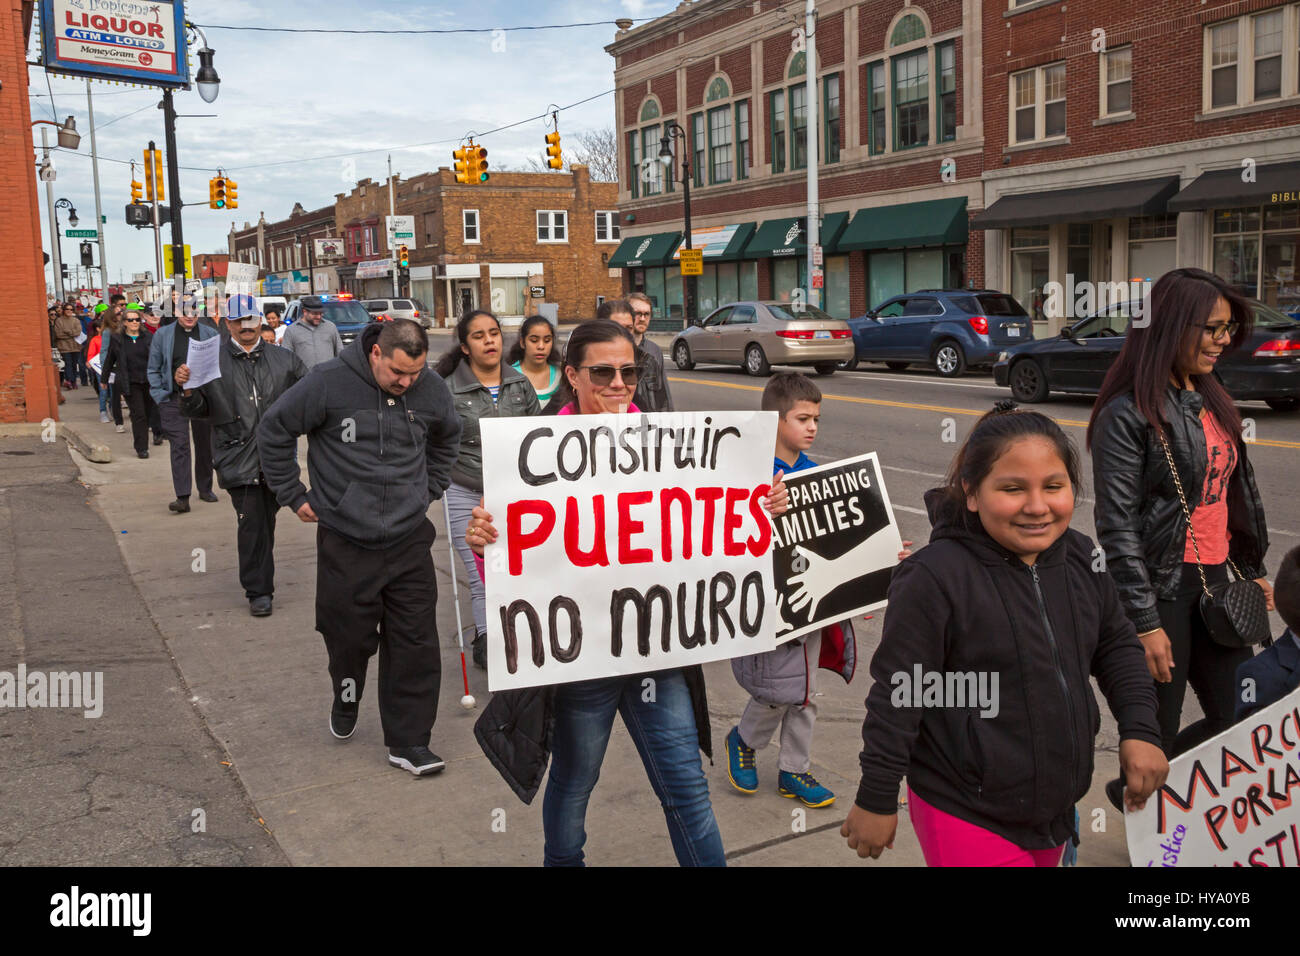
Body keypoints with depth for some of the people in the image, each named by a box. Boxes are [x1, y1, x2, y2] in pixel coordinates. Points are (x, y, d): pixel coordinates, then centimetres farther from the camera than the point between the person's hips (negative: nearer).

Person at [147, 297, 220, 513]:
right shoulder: (163, 335, 5)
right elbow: (154, 370, 8)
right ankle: (182, 497, -12)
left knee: (205, 444, 11)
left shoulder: (210, 334, 6)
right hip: (174, 399, -2)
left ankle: (205, 488, 27)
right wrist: (161, 396, -2)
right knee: (179, 446, -9)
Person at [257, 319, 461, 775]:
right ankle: (346, 700, 42)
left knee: (415, 644, 1)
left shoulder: (431, 389, -1)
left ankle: (409, 741, 13)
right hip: (345, 543, -2)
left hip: (410, 540, 2)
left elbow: (448, 436, 22)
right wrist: (294, 495, 0)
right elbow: (273, 430, -1)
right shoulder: (329, 383, -13)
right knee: (349, 637, 9)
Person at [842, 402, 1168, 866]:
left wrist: (1140, 728, 1)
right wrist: (876, 799, -11)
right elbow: (897, 694, -17)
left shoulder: (1083, 559, -2)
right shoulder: (935, 577, -22)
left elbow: (1116, 645, 14)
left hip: (1056, 807, 7)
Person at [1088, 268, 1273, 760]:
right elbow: (1117, 525, -17)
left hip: (1214, 581, 8)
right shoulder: (1128, 414, -14)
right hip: (1161, 587, -8)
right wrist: (1145, 623, -19)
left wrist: (1252, 569, 19)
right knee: (1159, 734, 1)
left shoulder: (1211, 402, 11)